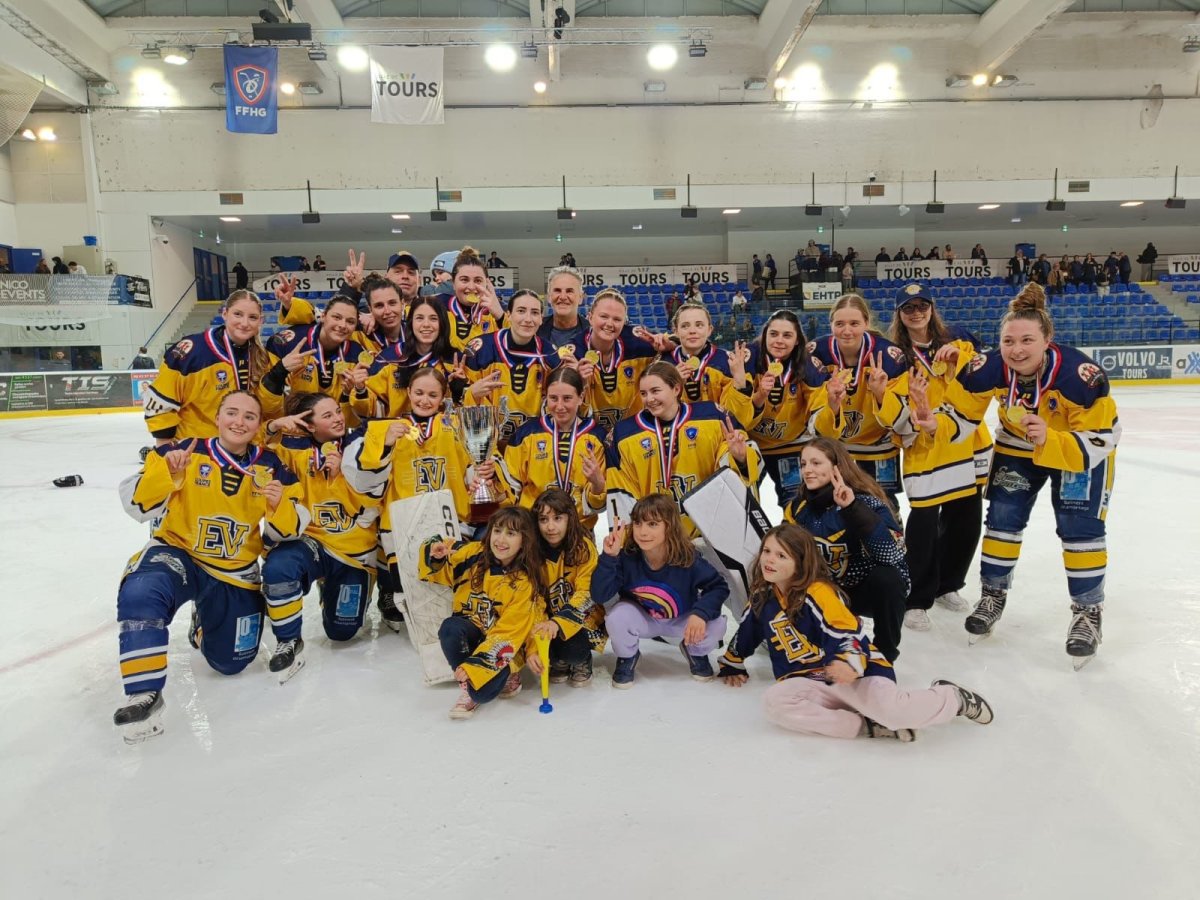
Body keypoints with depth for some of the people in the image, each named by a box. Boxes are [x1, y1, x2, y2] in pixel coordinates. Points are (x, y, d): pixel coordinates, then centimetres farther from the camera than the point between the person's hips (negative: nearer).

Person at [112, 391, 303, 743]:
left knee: (230, 662, 9)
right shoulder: (186, 452, -11)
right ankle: (143, 695, -25)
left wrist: (280, 506, -25)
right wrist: (166, 473, -31)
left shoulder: (270, 467, -4)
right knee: (140, 593, -37)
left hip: (236, 573, 3)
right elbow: (137, 505, -14)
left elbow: (289, 530, -3)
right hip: (178, 553, -2)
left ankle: (204, 622, 43)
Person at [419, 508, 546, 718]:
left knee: (481, 692, -28)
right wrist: (434, 556, -21)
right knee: (450, 628, -32)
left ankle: (505, 673, 6)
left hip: (499, 646, -3)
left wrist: (474, 666, -28)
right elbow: (437, 573, 3)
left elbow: (508, 632, -20)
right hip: (469, 629, 3)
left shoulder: (525, 582, -17)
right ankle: (466, 685, -10)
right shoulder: (474, 554, -8)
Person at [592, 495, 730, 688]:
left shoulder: (688, 559, -28)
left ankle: (695, 652, 13)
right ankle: (627, 657, 3)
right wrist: (609, 557, -44)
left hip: (681, 621, 1)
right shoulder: (627, 556, -28)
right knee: (616, 615, -32)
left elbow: (718, 587, -20)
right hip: (641, 619, 0)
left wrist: (700, 613, -38)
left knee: (716, 625, -26)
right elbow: (600, 595, -31)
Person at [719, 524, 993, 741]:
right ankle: (869, 727, -19)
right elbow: (746, 632, 26)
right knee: (774, 700, -26)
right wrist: (732, 664, 36)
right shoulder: (763, 596, 9)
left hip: (854, 672, -6)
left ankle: (953, 698, 5)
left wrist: (849, 663, -39)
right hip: (812, 682, 6)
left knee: (893, 709, -34)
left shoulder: (818, 593, -13)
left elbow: (848, 633, -19)